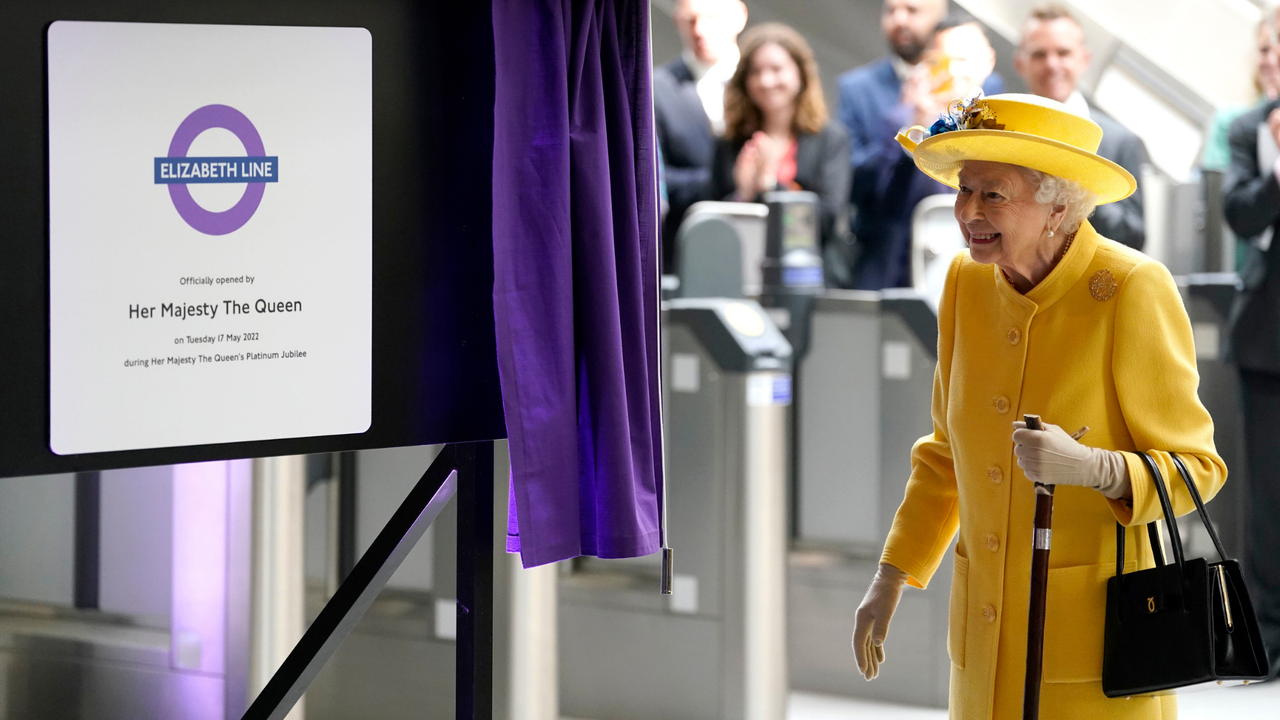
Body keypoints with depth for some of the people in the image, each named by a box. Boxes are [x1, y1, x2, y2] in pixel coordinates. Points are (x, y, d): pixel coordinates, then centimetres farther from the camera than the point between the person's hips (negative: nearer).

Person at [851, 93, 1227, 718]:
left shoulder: (1133, 290, -15)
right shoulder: (968, 282, 3)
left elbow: (1195, 468, -10)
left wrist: (1091, 467, -28)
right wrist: (892, 579, 12)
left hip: (1096, 637, -5)